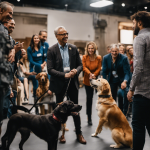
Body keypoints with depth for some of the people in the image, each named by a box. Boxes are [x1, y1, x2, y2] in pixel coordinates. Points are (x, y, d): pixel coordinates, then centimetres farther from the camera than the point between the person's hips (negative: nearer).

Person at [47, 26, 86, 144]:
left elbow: (80, 64, 6)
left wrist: (76, 70, -16)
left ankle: (79, 133, 23)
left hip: (72, 83, 2)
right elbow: (50, 69, -12)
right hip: (59, 84, -2)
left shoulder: (73, 48, 3)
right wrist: (64, 75, -22)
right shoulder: (52, 50, -7)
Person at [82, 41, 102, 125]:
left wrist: (94, 75, -17)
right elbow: (84, 67, -8)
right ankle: (89, 118, 14)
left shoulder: (98, 58, -4)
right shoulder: (85, 57, -3)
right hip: (87, 80, 0)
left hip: (96, 79, 0)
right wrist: (90, 74, -24)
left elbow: (99, 68, -2)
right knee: (89, 98, 4)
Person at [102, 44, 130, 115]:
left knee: (127, 92, -27)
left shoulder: (124, 58, -18)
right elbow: (104, 72, -2)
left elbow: (127, 72, -21)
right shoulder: (106, 58, -9)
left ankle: (125, 113, -14)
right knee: (112, 98, 8)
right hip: (112, 80, 3)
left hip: (122, 80, -3)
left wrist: (125, 81, -39)